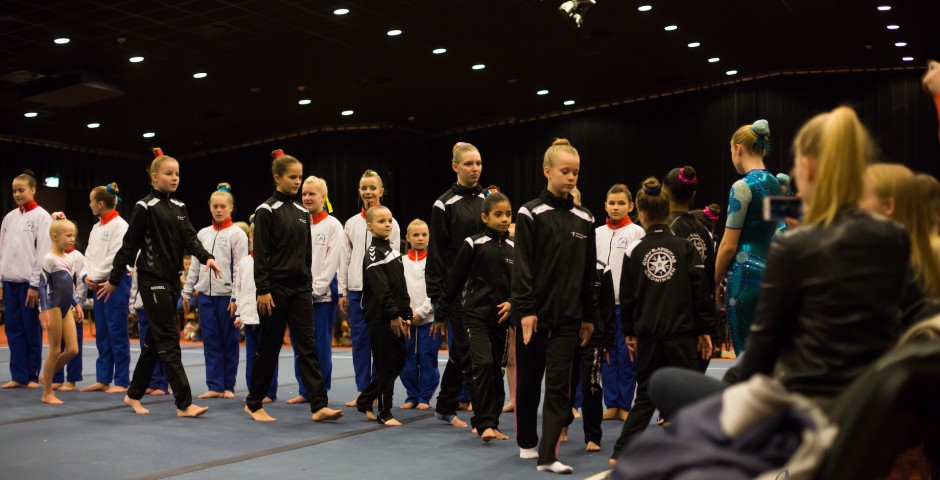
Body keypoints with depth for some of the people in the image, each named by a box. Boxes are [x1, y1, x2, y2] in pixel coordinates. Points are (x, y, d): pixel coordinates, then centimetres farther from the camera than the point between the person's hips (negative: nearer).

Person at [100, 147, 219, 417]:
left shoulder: (179, 208, 12)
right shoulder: (145, 207, -8)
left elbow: (189, 238, 0)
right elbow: (129, 245, -6)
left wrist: (206, 258, -19)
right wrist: (114, 280, -3)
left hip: (172, 279, 7)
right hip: (152, 280, -7)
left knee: (155, 339, 13)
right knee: (169, 340, -9)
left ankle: (134, 394, 27)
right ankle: (184, 404, -10)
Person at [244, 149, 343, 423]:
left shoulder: (302, 212, 13)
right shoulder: (266, 211, -6)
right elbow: (260, 254, -10)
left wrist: (309, 286, 15)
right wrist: (263, 290, -15)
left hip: (300, 288, 5)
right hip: (276, 288, -5)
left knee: (307, 347, -1)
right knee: (270, 347, 3)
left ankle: (319, 406, -6)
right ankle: (253, 403, 19)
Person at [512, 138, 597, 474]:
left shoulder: (584, 219, 7)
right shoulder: (530, 214, -4)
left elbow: (589, 271, 11)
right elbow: (522, 267, -8)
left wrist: (588, 315, 11)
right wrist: (525, 309, -15)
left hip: (568, 317, 2)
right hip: (534, 314, -2)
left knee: (559, 386, -3)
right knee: (528, 382, 11)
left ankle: (547, 456, -2)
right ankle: (527, 442, 30)